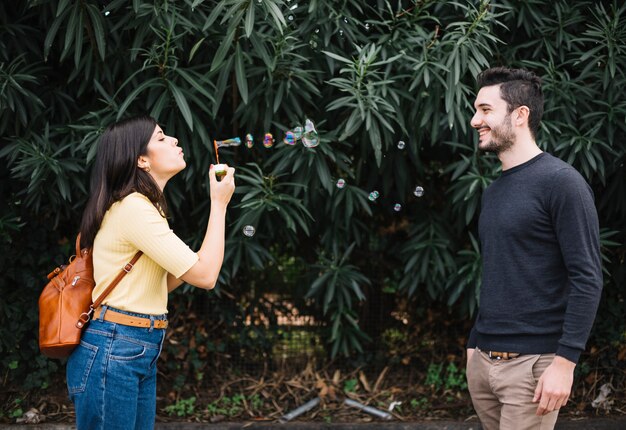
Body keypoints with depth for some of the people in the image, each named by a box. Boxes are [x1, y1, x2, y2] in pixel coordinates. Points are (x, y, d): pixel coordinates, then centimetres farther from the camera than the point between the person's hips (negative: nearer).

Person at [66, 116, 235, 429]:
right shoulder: (132, 207, -15)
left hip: (141, 355, 10)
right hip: (112, 354, -10)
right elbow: (205, 276, -18)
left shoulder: (143, 206, 17)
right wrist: (219, 204, -8)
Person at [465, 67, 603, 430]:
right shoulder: (494, 191, 14)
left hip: (531, 363, -7)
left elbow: (588, 279, -15)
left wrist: (565, 362, -19)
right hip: (482, 359, 7)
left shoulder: (560, 182, -10)